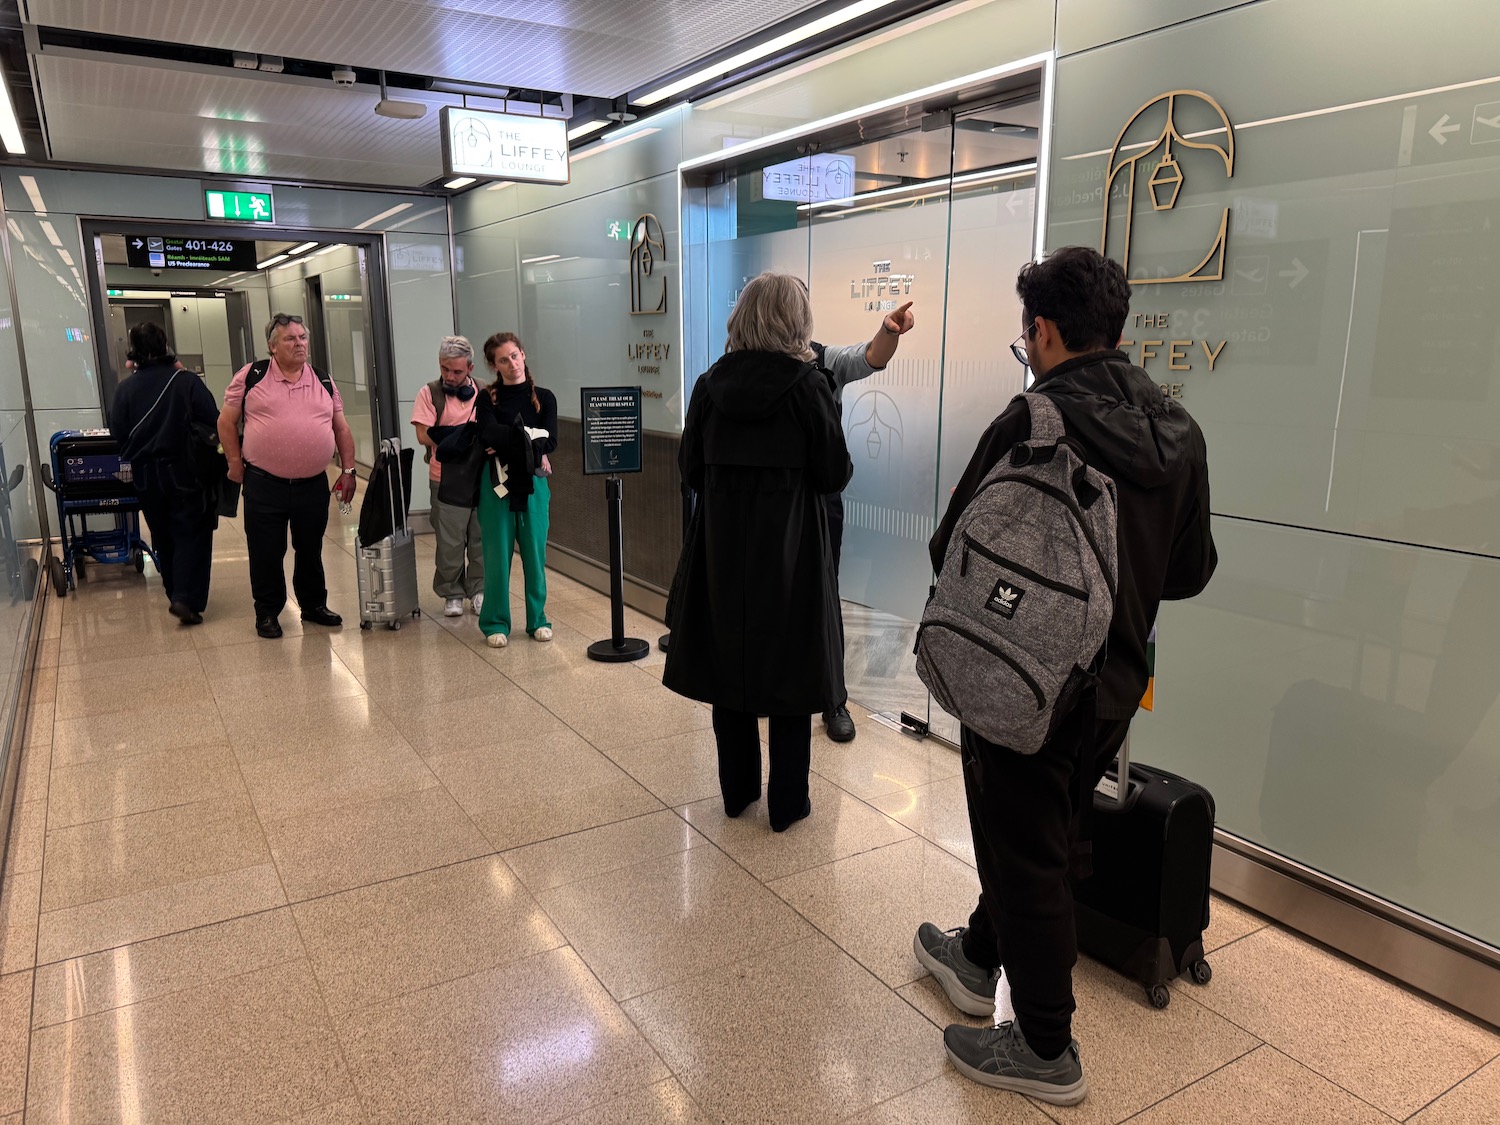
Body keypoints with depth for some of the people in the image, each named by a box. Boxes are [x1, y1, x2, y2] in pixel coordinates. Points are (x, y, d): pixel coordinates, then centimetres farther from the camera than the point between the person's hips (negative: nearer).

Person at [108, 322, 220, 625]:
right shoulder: (186, 381, -10)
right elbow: (213, 421, -13)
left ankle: (175, 593, 27)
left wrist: (138, 453, 16)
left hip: (146, 475, 3)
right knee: (193, 533, 2)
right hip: (184, 471, -3)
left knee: (163, 536, 18)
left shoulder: (126, 389, -3)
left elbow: (118, 433, -2)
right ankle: (186, 598, -12)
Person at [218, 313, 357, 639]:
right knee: (265, 552, 6)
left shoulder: (324, 382, 8)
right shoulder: (251, 376, -1)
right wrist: (235, 462, 2)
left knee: (311, 550, 14)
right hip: (264, 485, -2)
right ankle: (267, 612, 21)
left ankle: (314, 605, 29)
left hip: (313, 485, 2)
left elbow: (341, 429, 12)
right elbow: (227, 421, 4)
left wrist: (348, 470, 6)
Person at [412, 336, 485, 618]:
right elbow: (424, 435, -10)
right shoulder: (430, 393, -2)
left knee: (482, 538, 8)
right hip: (447, 478, -2)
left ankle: (479, 590, 22)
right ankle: (452, 594, 19)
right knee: (450, 542, 4)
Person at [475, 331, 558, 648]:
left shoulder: (543, 397, 5)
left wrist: (508, 444, -12)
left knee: (535, 553, 6)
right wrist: (531, 438, -13)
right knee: (497, 555, 2)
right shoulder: (488, 398, 3)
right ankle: (496, 624, 14)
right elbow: (489, 435, -15)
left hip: (533, 484, 1)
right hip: (497, 483, -1)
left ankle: (538, 619, 20)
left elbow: (550, 442, -7)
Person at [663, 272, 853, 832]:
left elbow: (690, 468, 3)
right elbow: (835, 474, -8)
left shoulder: (710, 385, -1)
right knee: (790, 673, 8)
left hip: (722, 547, 3)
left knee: (728, 662, 15)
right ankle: (787, 802, 17)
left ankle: (737, 791, 27)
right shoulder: (808, 385, -10)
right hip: (791, 552, -3)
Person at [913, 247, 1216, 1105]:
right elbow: (1191, 572, 6)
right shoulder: (1179, 432, 1)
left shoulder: (1032, 425, -22)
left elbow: (954, 551, -18)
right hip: (1116, 685, 8)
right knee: (1044, 835, 24)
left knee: (1027, 856, 9)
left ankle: (1046, 1050, 26)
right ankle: (979, 956, 47)